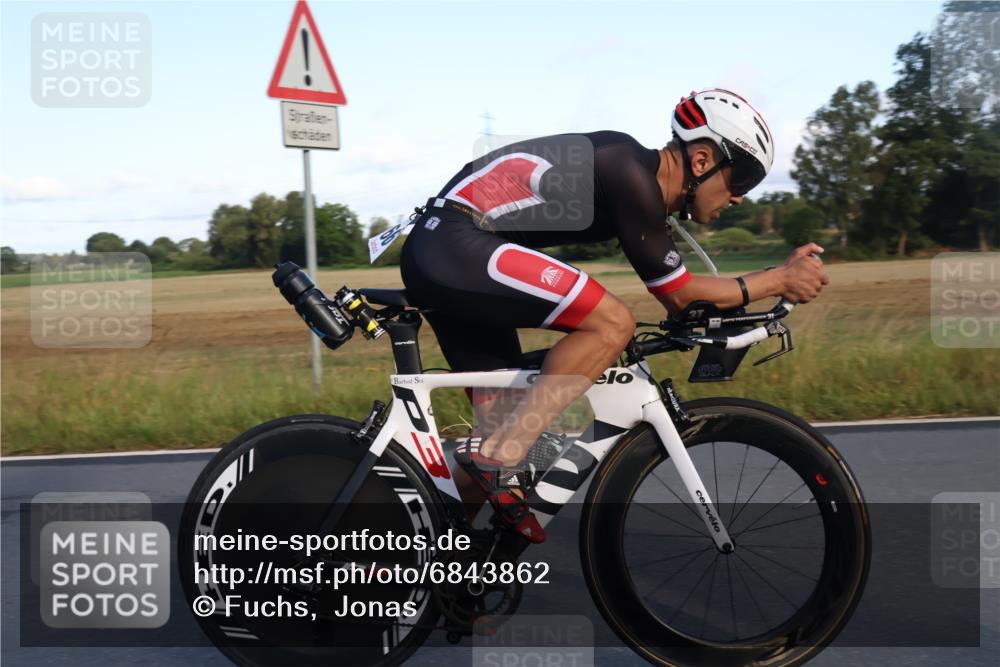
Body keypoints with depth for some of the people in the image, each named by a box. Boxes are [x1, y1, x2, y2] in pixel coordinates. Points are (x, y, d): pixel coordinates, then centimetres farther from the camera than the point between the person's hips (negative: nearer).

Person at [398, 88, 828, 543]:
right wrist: (779, 280, -1)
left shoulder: (641, 179, 14)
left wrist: (781, 276, 17)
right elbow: (680, 296, -10)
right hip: (453, 244, -10)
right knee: (612, 323, -18)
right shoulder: (632, 175, -14)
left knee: (504, 423, 11)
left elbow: (678, 291, 20)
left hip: (436, 258, 10)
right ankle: (499, 455, -15)